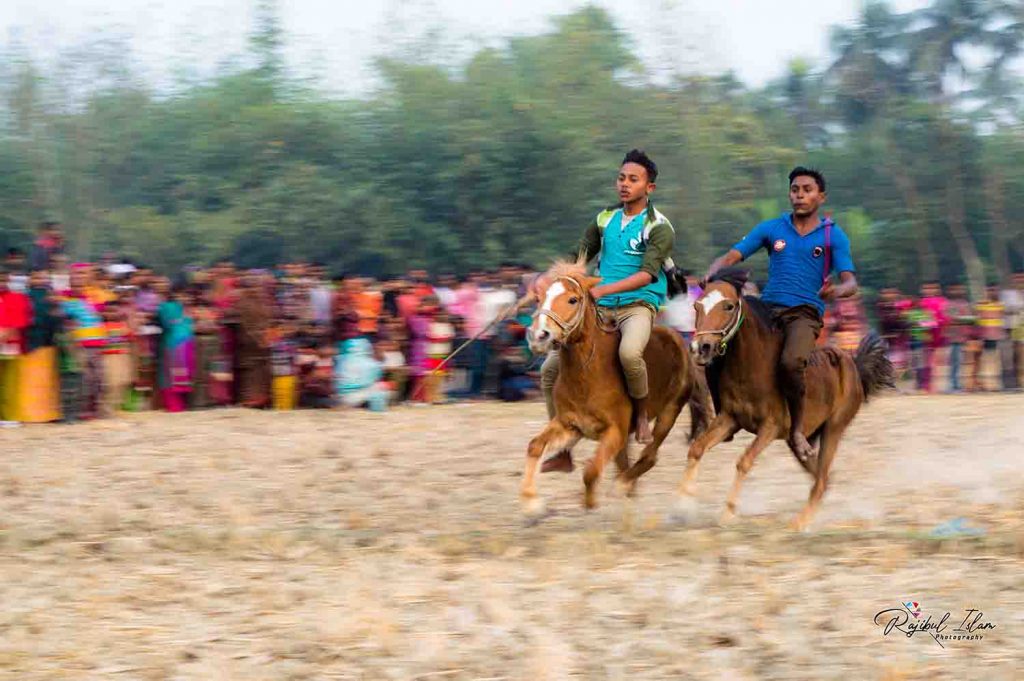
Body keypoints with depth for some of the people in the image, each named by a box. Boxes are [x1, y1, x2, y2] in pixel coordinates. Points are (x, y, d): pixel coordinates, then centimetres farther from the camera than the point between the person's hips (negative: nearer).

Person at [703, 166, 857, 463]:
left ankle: (797, 430, -14)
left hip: (805, 313, -3)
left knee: (791, 361, -34)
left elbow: (850, 282, 0)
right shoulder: (771, 229, 13)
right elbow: (731, 256, 8)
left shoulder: (833, 235, 7)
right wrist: (712, 273, -15)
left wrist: (837, 291, -26)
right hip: (767, 306, 3)